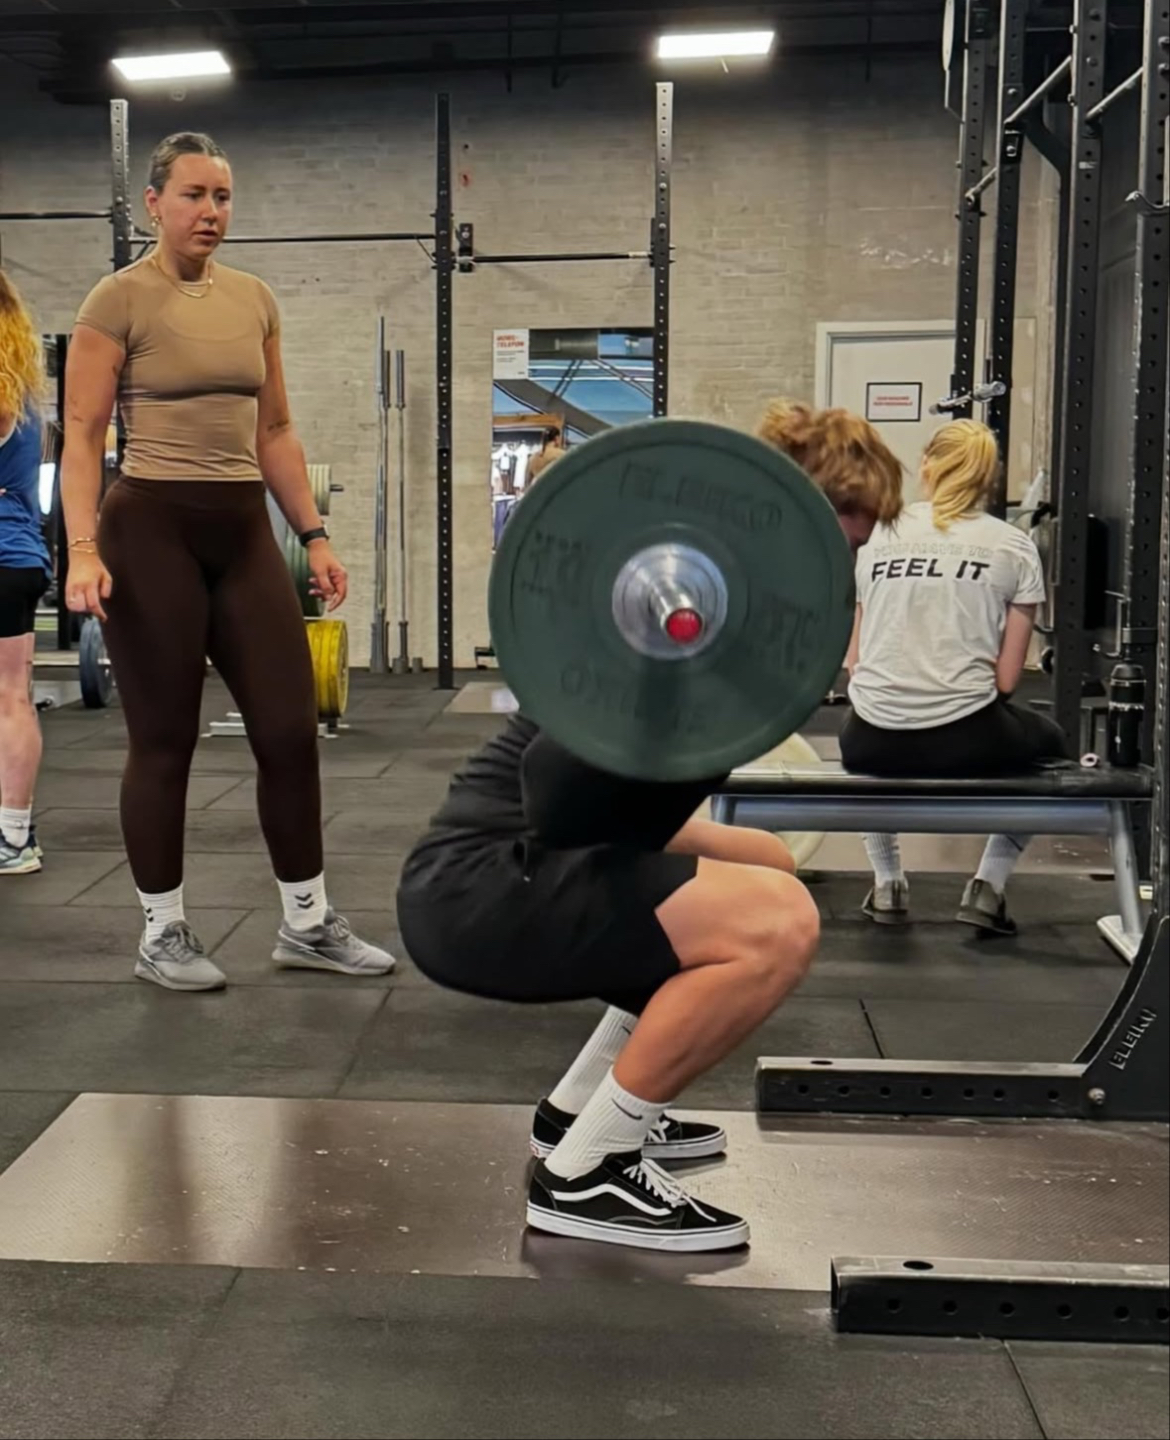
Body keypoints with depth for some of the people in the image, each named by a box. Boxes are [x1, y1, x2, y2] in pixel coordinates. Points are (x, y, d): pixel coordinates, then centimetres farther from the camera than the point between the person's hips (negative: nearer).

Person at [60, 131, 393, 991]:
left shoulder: (255, 299, 12)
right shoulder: (120, 300, -4)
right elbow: (82, 436, -8)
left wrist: (314, 534, 11)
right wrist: (83, 548, -19)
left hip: (244, 530, 5)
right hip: (151, 529, -5)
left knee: (292, 728, 3)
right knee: (164, 740, 1)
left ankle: (308, 924, 17)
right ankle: (163, 934, 16)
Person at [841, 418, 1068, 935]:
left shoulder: (881, 537, 10)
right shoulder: (1014, 547, 5)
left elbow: (854, 661, 9)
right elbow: (1006, 678, 1)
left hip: (875, 740, 2)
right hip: (965, 740, -2)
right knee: (1049, 742, 33)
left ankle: (887, 884, 31)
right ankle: (987, 887, 19)